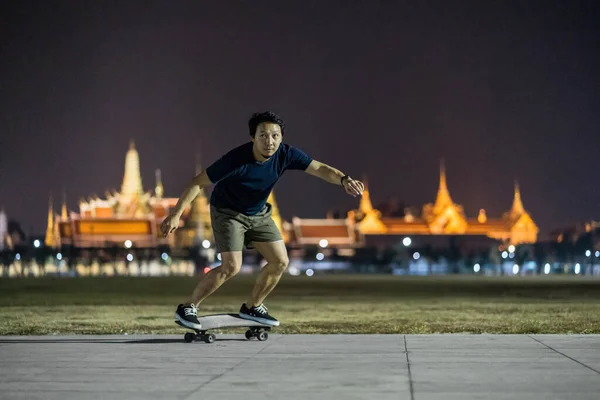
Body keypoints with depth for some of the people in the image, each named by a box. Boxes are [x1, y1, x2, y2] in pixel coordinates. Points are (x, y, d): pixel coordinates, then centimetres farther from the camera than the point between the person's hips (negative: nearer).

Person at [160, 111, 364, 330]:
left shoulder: (285, 154, -20)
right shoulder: (236, 159, -33)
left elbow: (319, 168, -21)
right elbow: (198, 182, -26)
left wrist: (343, 179, -42)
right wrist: (176, 214, -29)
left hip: (259, 213, 6)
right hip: (228, 212, -6)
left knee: (280, 261, 0)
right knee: (231, 266, -18)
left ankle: (252, 307, 21)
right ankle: (188, 307, -1)